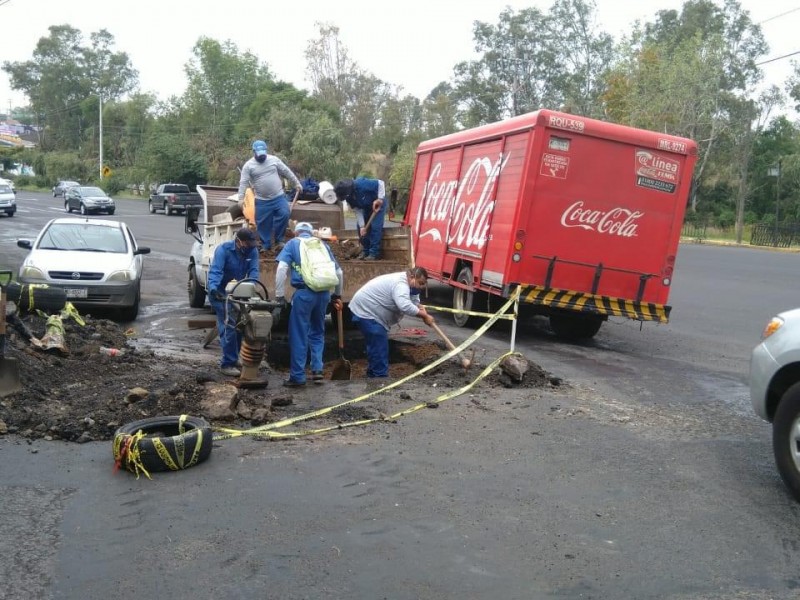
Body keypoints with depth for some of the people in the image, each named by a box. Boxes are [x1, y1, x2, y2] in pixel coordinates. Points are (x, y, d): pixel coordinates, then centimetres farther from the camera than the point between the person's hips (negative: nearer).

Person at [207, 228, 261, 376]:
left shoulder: (252, 251, -5)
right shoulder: (223, 249, -20)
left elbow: (253, 270, -14)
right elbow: (215, 270, -31)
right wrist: (213, 288, -48)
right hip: (221, 293, -6)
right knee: (228, 326, -12)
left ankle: (235, 358, 27)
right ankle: (228, 364, -5)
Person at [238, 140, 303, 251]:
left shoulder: (274, 160, 3)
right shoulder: (248, 165, -3)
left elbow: (287, 172, 10)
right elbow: (243, 183, -9)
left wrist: (297, 183, 11)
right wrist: (241, 199, -18)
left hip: (279, 197, 1)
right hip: (262, 201, -1)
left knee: (284, 215, -14)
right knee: (263, 224, 4)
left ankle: (279, 240, 4)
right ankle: (266, 246, 19)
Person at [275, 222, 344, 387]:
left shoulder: (292, 243, 11)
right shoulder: (323, 245, 20)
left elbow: (282, 268, -4)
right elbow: (338, 272, 21)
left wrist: (279, 295, -3)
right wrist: (337, 295, 32)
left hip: (304, 292, -4)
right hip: (324, 293, 4)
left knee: (299, 335, 5)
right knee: (317, 332, 20)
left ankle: (298, 377, 8)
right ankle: (317, 369, 12)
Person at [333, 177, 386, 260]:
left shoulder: (361, 184, -35)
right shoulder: (349, 197, -14)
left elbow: (380, 183, -30)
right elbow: (357, 211, -11)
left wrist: (380, 199, -35)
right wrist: (362, 226, -18)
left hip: (378, 204, -7)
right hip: (366, 207, 7)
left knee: (375, 227, -16)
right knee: (361, 228, 0)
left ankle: (374, 253, -12)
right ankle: (366, 251, 12)